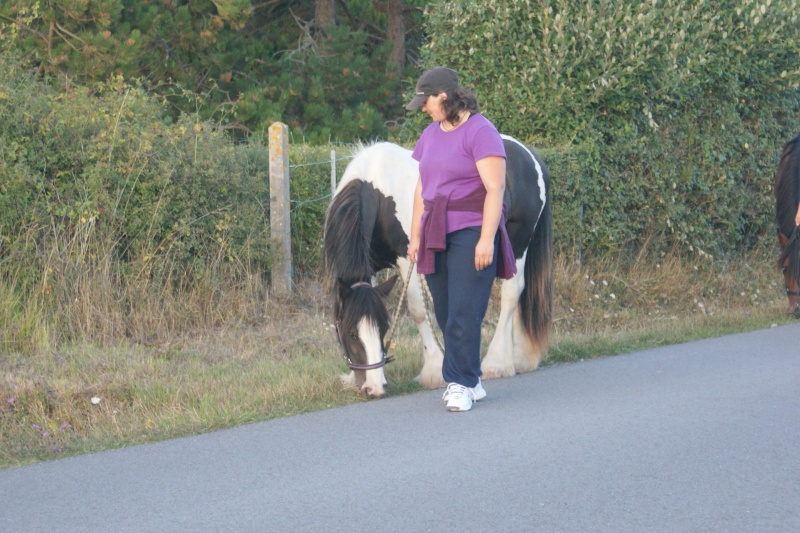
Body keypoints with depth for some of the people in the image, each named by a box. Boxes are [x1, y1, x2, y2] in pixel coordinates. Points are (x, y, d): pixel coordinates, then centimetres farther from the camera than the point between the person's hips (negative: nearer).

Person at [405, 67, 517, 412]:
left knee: (464, 313, -11)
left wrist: (487, 239, -20)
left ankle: (460, 385, -8)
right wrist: (415, 236, 16)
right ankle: (470, 381, 14)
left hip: (471, 232, -7)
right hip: (437, 236, 8)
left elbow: (495, 188, -14)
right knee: (445, 315, 6)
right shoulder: (431, 134, 15)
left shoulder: (480, 132, -8)